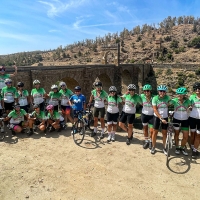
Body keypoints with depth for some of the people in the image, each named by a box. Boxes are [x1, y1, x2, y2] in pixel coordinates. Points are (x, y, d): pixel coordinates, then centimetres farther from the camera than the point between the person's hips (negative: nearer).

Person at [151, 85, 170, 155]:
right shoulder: (155, 98, -15)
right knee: (155, 132, 4)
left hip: (165, 117, 2)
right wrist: (161, 118, -21)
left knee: (164, 133, 9)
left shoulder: (167, 97, -8)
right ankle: (153, 147, 18)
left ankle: (164, 148, 23)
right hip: (157, 117, -2)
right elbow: (155, 110, -16)